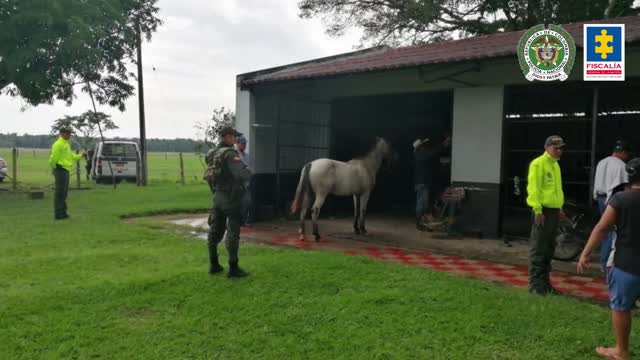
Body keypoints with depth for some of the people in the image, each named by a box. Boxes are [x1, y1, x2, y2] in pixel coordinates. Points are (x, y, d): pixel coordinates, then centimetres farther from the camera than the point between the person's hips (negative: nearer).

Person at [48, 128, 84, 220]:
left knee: (64, 193, 13)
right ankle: (58, 214, -3)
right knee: (60, 193, -7)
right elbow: (53, 158, -17)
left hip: (66, 170, 10)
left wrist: (81, 155, 13)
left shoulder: (66, 144, 18)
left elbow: (71, 156, 22)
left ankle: (62, 213, 20)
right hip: (60, 170, -10)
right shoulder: (58, 144, -13)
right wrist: (54, 168, -6)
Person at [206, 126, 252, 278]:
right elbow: (241, 173, -27)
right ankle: (233, 268, 1)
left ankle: (214, 265, 20)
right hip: (231, 197, -8)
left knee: (215, 231, 12)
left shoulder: (215, 153, 10)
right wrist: (249, 174, -7)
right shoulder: (230, 153, -17)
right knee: (233, 233, -3)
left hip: (218, 196, 8)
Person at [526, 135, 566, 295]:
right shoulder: (538, 163, -9)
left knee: (549, 248, 13)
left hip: (554, 210, 9)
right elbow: (533, 188, -15)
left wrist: (560, 208, 20)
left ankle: (544, 282, 21)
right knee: (538, 249, -6)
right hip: (543, 210, -9)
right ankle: (535, 284, -2)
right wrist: (538, 210, -20)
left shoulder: (555, 165, 18)